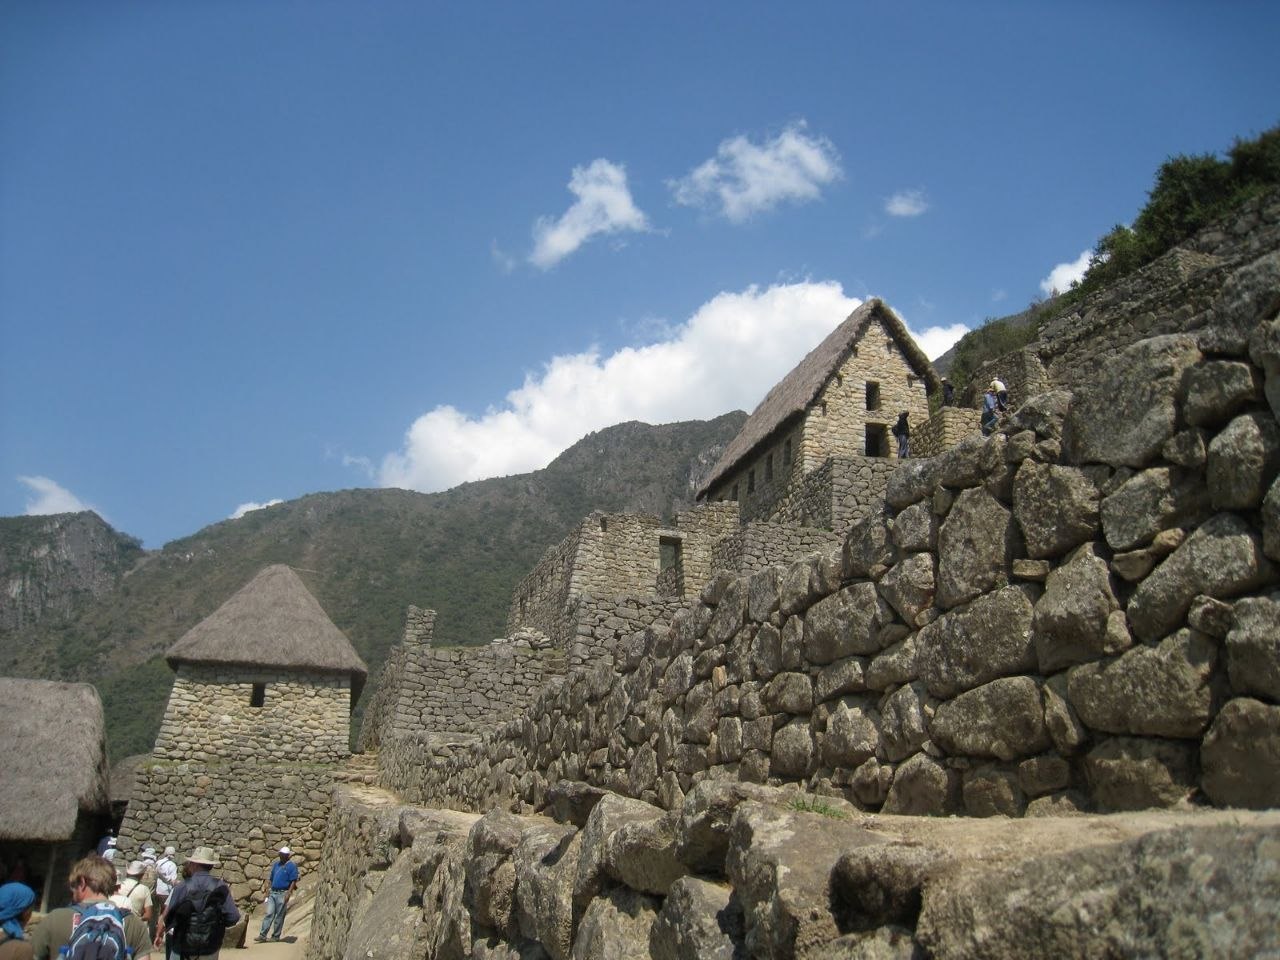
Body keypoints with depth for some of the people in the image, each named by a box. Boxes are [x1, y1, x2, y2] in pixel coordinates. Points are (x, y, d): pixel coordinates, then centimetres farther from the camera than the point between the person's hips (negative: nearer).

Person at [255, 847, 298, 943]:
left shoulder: (292, 866, -6)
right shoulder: (276, 864, 14)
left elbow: (293, 881, -10)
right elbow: (270, 878, 18)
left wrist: (288, 893, -18)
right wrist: (266, 891, 10)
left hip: (283, 894, -5)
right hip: (272, 892, 5)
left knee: (279, 916, 1)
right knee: (269, 914, 0)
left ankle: (276, 936, 8)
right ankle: (262, 935, -1)